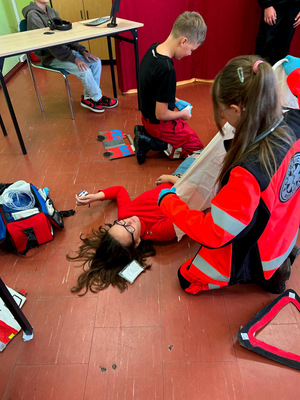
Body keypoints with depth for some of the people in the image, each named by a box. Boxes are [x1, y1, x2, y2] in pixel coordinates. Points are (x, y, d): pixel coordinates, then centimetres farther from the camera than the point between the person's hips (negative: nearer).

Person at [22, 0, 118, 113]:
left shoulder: (52, 12, 11)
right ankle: (98, 98, -3)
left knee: (96, 62, -8)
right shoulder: (33, 15, -13)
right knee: (84, 70, -26)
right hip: (51, 57, -8)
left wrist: (82, 51, -1)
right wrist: (73, 58, -27)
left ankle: (88, 97, -3)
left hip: (65, 49, 8)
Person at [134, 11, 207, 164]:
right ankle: (150, 142, -3)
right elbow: (161, 114, -27)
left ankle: (146, 134, 12)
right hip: (159, 124, -9)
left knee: (186, 128, 33)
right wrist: (182, 114, -9)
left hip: (148, 115, 9)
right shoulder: (167, 70, -32)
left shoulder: (154, 48, -4)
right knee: (196, 147, 7)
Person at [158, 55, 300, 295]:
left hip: (255, 253, -7)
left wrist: (168, 200, -20)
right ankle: (280, 259, 23)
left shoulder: (249, 173, -44)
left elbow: (212, 235, -31)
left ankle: (263, 274, 14)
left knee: (188, 279, 17)